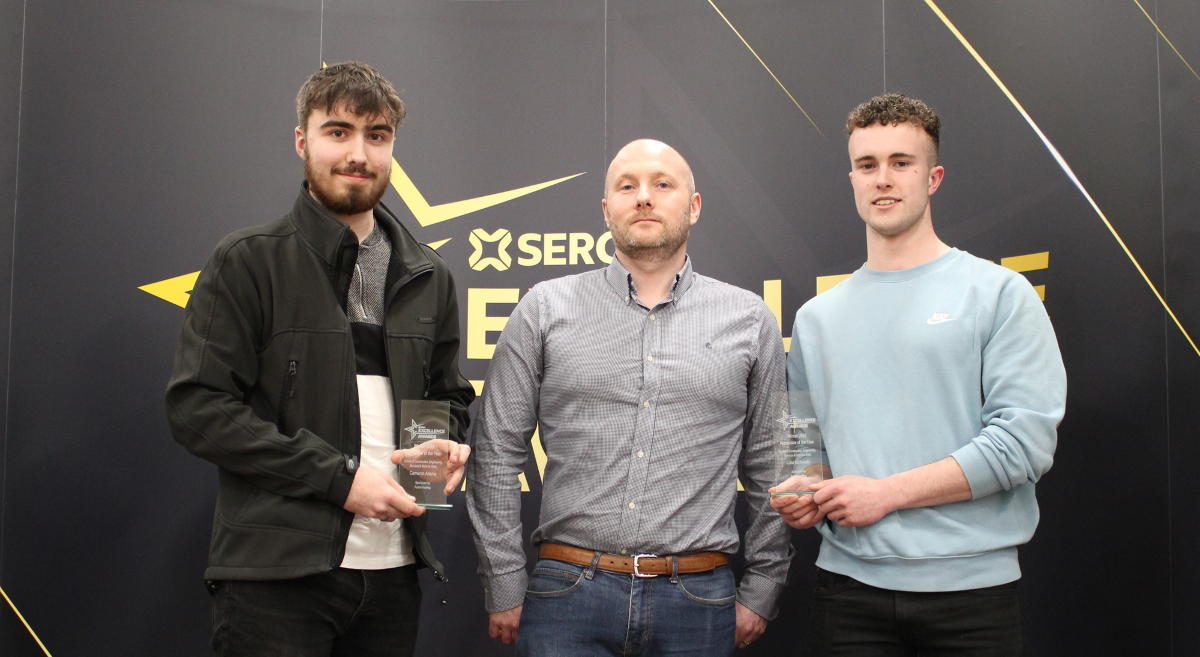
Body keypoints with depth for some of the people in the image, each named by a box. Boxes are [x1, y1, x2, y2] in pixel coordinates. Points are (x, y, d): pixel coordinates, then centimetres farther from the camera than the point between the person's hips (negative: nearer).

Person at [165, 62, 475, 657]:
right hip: (275, 573, -4)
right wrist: (339, 477, -14)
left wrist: (445, 445, -2)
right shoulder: (248, 261, -1)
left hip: (394, 570, 5)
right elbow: (197, 408, -9)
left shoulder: (428, 278, 13)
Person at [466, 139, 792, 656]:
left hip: (698, 600, 1)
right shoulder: (545, 309, 3)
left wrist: (759, 593, 8)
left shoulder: (750, 320, 6)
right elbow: (496, 454, 4)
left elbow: (771, 469, 10)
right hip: (568, 594, 0)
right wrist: (505, 589, 1)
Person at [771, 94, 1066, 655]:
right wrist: (803, 496, -5)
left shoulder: (1000, 293, -1)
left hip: (969, 585, -3)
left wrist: (885, 493, -14)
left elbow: (1024, 440, -11)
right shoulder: (816, 317, 13)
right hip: (849, 582, 3)